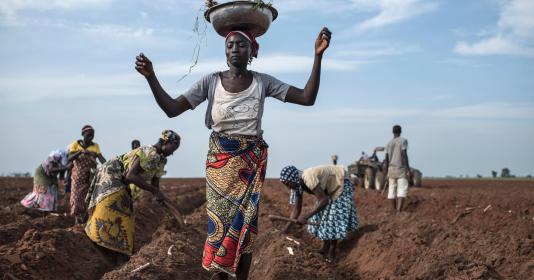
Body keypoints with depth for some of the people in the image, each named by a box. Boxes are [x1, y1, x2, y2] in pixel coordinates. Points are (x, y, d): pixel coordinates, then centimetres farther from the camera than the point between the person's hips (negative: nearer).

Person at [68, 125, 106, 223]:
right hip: (78, 176, 0)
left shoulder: (95, 146, 1)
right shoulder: (75, 144, 2)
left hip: (90, 177, 0)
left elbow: (101, 158, -13)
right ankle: (77, 219, 10)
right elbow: (70, 158, -10)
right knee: (77, 198, -1)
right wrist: (81, 152, -26)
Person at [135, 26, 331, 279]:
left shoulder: (262, 82, -3)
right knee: (219, 223, 3)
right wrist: (151, 77, -21)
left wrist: (318, 55, -18)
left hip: (251, 162, 0)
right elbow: (172, 109, -8)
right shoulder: (211, 82, -4)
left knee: (244, 223, 1)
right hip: (219, 161, 0)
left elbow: (307, 98, -9)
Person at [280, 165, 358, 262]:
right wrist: (286, 229, -10)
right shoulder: (297, 184, -12)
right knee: (321, 215, 5)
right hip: (327, 189, 8)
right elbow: (296, 208, -6)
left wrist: (307, 216, -39)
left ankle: (332, 251, 0)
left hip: (340, 184, -8)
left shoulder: (309, 178, -38)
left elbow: (323, 200, -36)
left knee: (335, 216, -10)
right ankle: (325, 247, 16)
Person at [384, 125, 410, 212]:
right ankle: (399, 211, -26)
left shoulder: (389, 144, 9)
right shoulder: (403, 141, -6)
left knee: (392, 190, 9)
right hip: (401, 170, -5)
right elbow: (404, 155, -15)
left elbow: (386, 160, 7)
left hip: (391, 170, 5)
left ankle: (394, 211, 11)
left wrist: (387, 173, 13)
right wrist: (408, 170, -14)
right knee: (402, 190, -10)